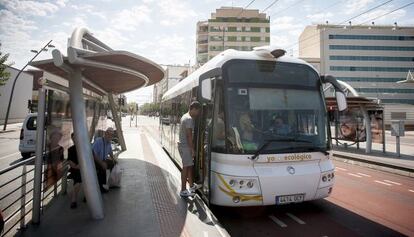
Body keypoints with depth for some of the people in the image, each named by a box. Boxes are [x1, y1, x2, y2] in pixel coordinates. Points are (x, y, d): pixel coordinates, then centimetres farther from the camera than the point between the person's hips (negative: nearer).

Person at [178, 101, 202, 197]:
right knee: (186, 167, -3)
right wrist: (192, 149, -16)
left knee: (190, 166, 18)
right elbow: (189, 135, -20)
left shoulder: (184, 116, 13)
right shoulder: (189, 119, -18)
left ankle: (192, 185, 30)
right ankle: (183, 190, 5)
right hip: (185, 146, -10)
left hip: (182, 144, 10)